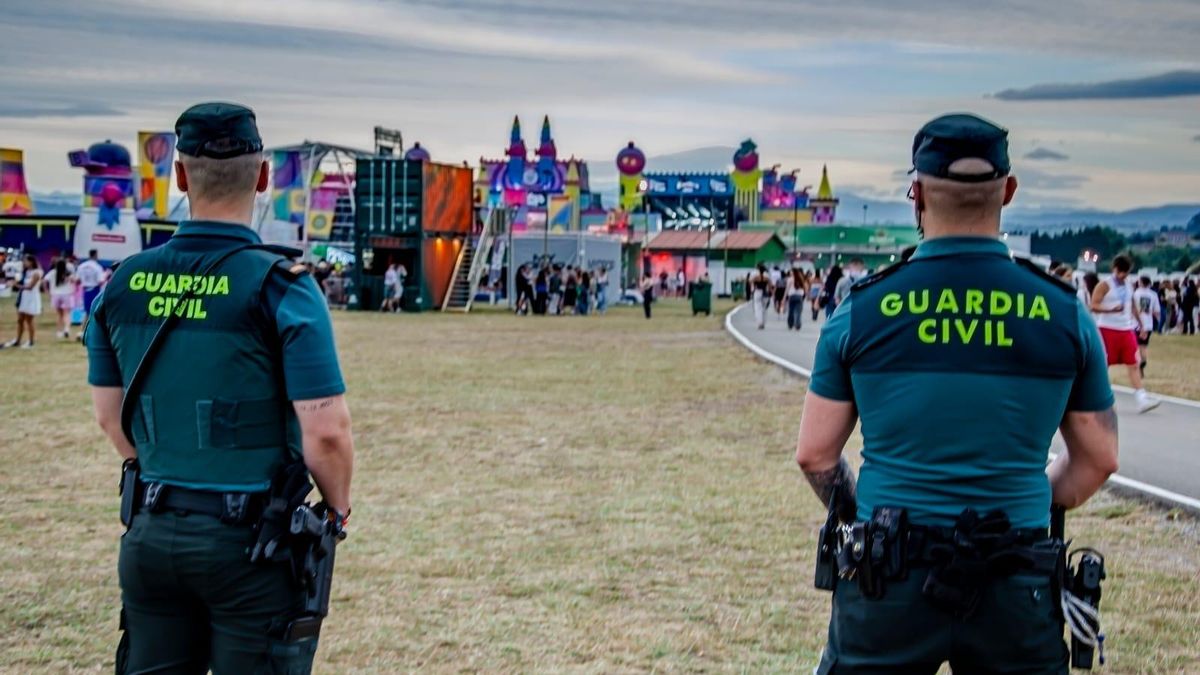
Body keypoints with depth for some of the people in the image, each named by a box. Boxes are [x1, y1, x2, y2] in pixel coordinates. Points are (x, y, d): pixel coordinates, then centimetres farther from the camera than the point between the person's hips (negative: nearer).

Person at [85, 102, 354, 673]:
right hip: (251, 541, -4)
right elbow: (326, 431, -15)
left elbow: (111, 418, 12)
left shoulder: (124, 283, 2)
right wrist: (337, 507, 2)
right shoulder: (280, 284, -13)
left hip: (150, 534, 4)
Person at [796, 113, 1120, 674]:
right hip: (1015, 587, 1)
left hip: (888, 583, 0)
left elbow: (815, 454, 2)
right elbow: (1097, 462, 6)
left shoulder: (863, 309, -5)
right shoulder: (1064, 313, -2)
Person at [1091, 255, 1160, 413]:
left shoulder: (1128, 285, 14)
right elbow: (1094, 306, -14)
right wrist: (1112, 309, -27)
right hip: (1108, 329, -6)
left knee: (1134, 364, -3)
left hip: (1127, 329, 6)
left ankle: (1141, 398, -9)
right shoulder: (1104, 285, -7)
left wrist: (1140, 324, 22)